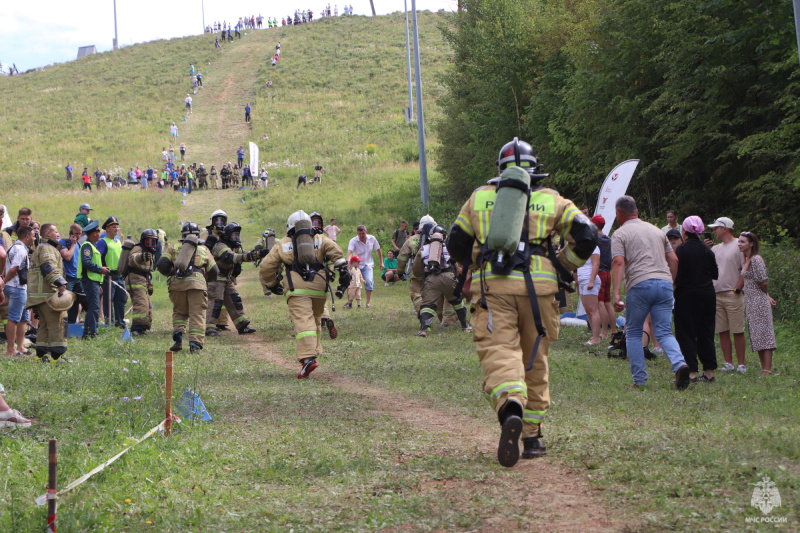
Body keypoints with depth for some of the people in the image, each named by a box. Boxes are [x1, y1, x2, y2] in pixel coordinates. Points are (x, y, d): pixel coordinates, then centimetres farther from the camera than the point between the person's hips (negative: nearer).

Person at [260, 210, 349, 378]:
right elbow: (335, 251, 0)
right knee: (315, 320, 20)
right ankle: (314, 352, 25)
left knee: (302, 322, -14)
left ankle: (308, 358, -30)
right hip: (319, 287, 3)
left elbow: (266, 267, 13)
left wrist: (271, 285, 28)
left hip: (297, 289, -3)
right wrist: (343, 271, -4)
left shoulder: (282, 244, 17)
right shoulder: (320, 240, 20)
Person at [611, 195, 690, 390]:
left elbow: (619, 263, -10)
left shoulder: (620, 234, 5)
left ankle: (639, 379, 6)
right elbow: (673, 260, 19)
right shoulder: (657, 231, 21)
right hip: (664, 283, 4)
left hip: (639, 285, -4)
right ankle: (680, 364, -23)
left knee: (633, 333, 11)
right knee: (664, 333, 4)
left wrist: (616, 293, -17)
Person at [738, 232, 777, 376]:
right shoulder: (745, 260, 13)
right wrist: (768, 296, 16)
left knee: (764, 334, -9)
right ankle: (764, 369, 13)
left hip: (759, 301, -10)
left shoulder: (756, 260, -15)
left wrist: (766, 296, 2)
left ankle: (767, 370, -11)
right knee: (756, 336, 10)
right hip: (750, 302, 10)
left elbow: (763, 282, -16)